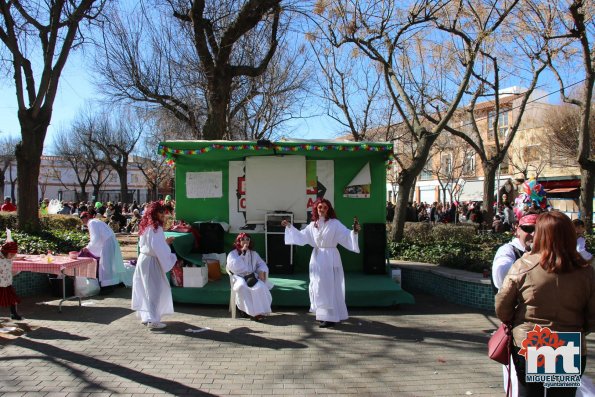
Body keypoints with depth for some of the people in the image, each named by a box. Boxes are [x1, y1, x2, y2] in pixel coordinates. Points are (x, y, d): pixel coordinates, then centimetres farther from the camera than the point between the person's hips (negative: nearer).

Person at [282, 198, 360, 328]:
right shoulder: (313, 225, 9)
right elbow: (301, 236, 22)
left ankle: (331, 318, 1)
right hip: (317, 257, 7)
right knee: (318, 286, 12)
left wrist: (354, 231, -37)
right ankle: (323, 314, 27)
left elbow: (347, 235, -17)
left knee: (329, 287, -5)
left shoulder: (335, 223, -9)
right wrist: (290, 227, 21)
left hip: (330, 258, -6)